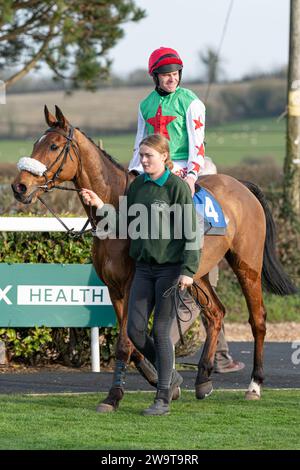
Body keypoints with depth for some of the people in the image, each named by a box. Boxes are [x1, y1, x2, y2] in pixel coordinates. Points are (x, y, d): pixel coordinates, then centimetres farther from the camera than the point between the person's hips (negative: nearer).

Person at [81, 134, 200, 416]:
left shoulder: (177, 187, -9)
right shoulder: (137, 186, 8)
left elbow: (191, 232, -10)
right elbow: (126, 224, 14)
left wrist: (188, 270, -17)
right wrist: (100, 206, 2)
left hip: (171, 268, -6)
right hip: (144, 267, 6)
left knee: (160, 331, -5)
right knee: (135, 330, 1)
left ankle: (163, 399, 3)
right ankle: (169, 376, 23)